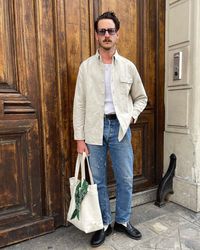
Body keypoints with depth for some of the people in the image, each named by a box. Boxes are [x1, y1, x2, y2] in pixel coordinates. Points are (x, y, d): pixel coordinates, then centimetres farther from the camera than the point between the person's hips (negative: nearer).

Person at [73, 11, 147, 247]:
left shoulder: (128, 66, 5)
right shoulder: (86, 66, 2)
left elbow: (141, 97, 15)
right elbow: (79, 103, -1)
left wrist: (132, 115, -4)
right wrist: (79, 137, -4)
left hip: (120, 128, 1)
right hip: (94, 129, 0)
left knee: (125, 179, 8)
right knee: (98, 181, 9)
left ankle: (122, 221, 31)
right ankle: (104, 224, 29)